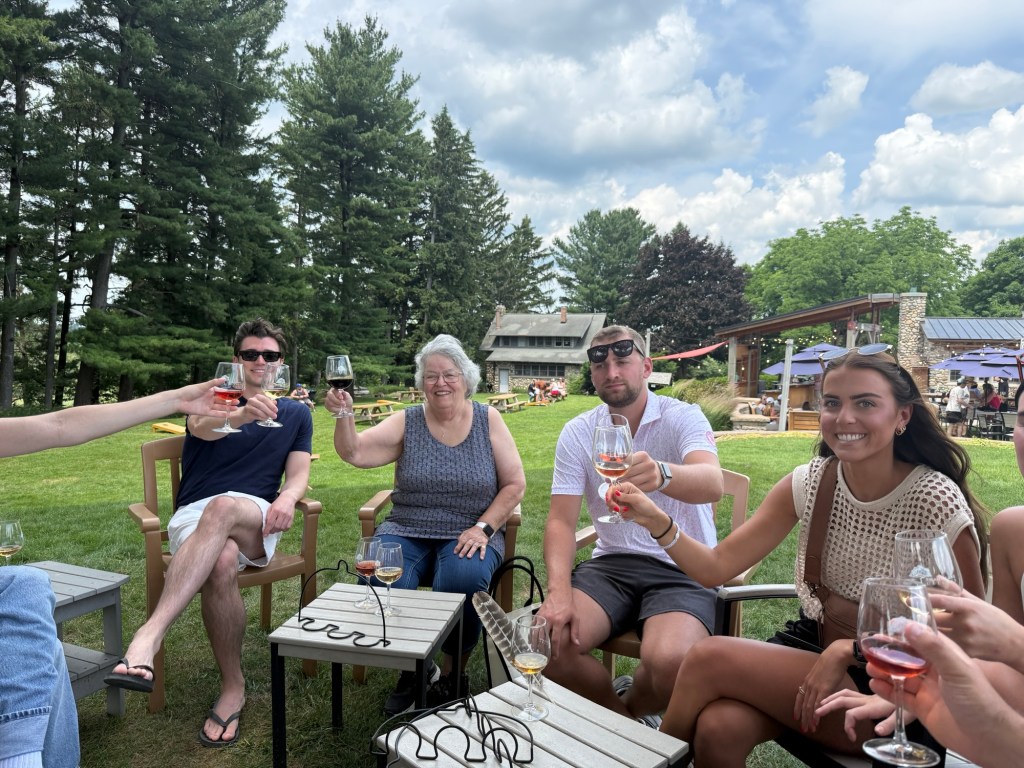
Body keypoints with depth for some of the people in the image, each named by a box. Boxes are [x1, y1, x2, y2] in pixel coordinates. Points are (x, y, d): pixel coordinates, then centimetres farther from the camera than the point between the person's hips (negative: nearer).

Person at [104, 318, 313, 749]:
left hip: (255, 522, 0)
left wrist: (287, 499, -18)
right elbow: (202, 427, -16)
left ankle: (150, 636, -46)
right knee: (221, 564, -37)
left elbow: (298, 476, 9)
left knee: (224, 505, -38)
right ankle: (232, 686, -21)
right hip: (194, 517, 0)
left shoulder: (296, 414, 17)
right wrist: (244, 413, -40)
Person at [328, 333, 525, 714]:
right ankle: (412, 669, 2)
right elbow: (356, 453, -9)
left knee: (463, 580, -32)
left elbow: (515, 484, 1)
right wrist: (344, 415, -26)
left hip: (469, 535, -1)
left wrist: (483, 528, -9)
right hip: (408, 532, 2)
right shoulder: (407, 423, 4)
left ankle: (453, 670, -1)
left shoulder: (488, 420, 2)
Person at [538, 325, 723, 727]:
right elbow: (561, 520, -1)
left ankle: (632, 708, 9)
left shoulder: (682, 416, -7)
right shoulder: (577, 433, 2)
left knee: (668, 660, -31)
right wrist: (559, 590, -19)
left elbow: (712, 483, -27)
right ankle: (624, 715, 10)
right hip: (612, 562, 3)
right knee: (549, 638, -22)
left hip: (683, 568, -3)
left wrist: (660, 474, -51)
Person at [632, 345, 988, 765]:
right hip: (809, 650, 3)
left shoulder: (938, 502, -16)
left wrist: (850, 650, -19)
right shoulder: (808, 483, -4)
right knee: (718, 727, -29)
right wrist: (656, 520, -25)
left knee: (707, 658, -22)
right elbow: (718, 566, -7)